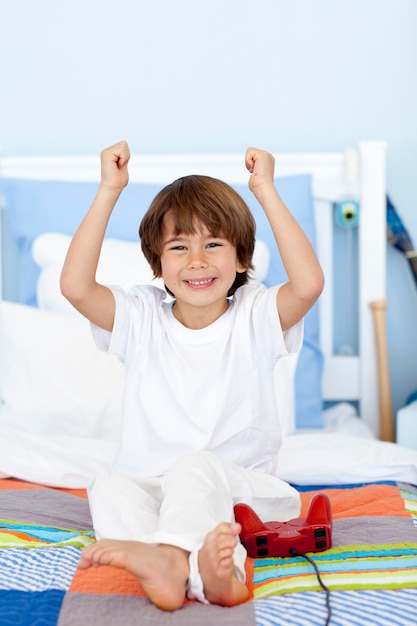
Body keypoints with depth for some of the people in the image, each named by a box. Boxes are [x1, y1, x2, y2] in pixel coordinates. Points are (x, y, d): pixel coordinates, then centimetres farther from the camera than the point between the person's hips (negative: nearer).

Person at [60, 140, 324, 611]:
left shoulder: (254, 316, 1)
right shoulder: (142, 319, 5)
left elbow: (308, 283, -20)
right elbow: (75, 286, -12)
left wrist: (265, 190, -15)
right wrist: (109, 191, -12)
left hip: (239, 490, -2)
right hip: (150, 488, 2)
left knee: (194, 467, -33)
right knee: (110, 489, -29)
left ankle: (173, 559, -58)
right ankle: (207, 574, -50)